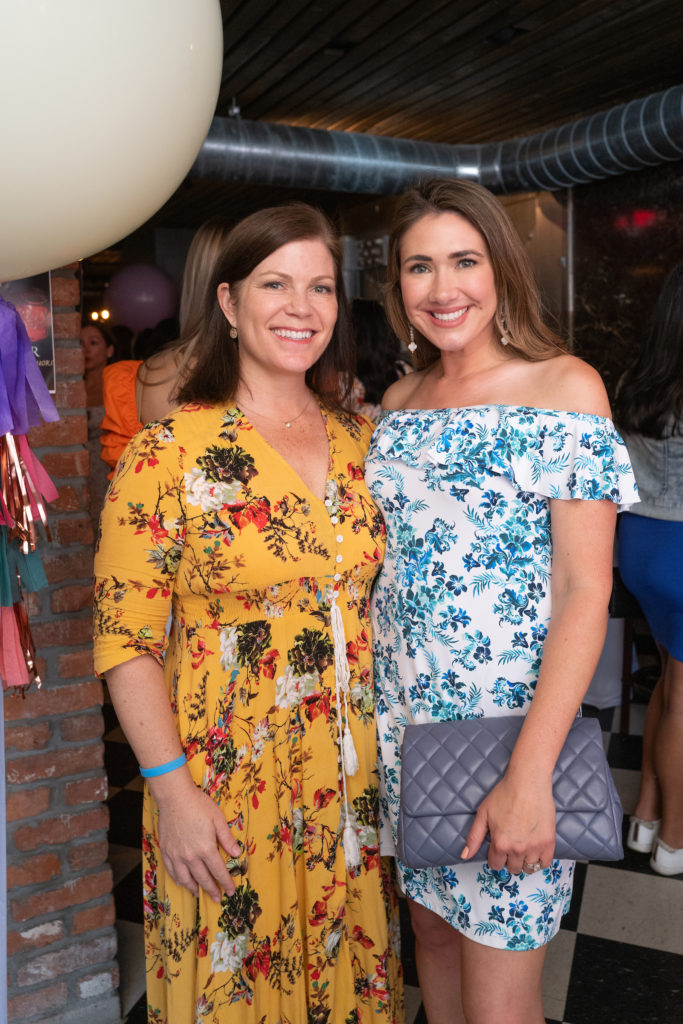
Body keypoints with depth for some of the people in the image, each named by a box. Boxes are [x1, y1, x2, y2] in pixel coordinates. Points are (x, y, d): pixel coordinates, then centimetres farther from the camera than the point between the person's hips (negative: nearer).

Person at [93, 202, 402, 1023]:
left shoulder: (359, 440, 4)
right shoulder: (168, 454, -12)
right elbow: (126, 641, -12)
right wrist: (174, 791, -15)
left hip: (354, 774, 5)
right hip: (228, 786, -4)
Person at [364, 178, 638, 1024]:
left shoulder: (564, 386, -10)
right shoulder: (399, 400, 7)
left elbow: (586, 588, -15)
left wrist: (529, 775, -20)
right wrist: (368, 698, 6)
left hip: (510, 726, -5)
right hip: (401, 723, 5)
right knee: (432, 924, 21)